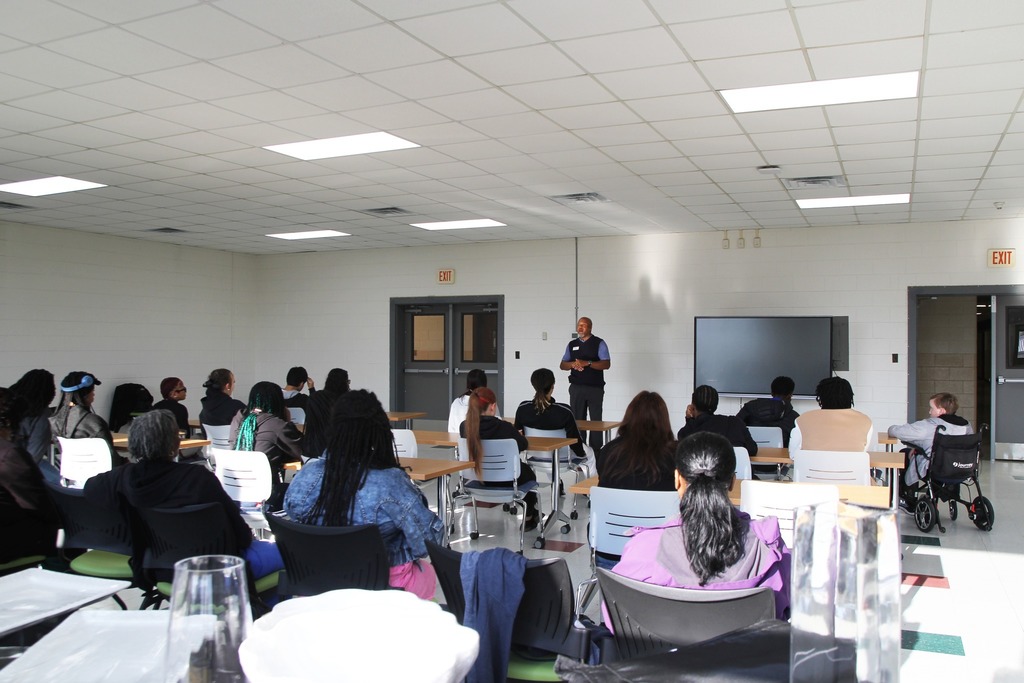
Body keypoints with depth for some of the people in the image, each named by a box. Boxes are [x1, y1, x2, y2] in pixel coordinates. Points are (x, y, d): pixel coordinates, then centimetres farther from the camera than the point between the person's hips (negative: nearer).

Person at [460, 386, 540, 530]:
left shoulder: (464, 427, -13)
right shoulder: (504, 427, -24)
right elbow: (523, 444, -5)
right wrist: (515, 434, 19)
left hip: (477, 480, 5)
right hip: (505, 481, -5)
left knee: (522, 468, 35)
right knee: (528, 471, 32)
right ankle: (529, 517, 46)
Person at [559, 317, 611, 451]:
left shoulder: (599, 343, 0)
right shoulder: (572, 344, 13)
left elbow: (606, 364, -9)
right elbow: (562, 365, 13)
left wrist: (587, 363, -21)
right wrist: (573, 364, -9)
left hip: (595, 388, -4)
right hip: (576, 388, 4)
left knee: (596, 420, -1)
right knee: (577, 420, 3)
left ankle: (596, 450, 1)